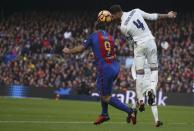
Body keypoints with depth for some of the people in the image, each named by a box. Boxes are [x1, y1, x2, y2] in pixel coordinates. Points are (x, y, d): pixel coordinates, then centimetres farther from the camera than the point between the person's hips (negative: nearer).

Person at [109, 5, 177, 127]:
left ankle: (141, 100, 5)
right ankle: (151, 89, -9)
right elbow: (152, 16, 2)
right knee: (154, 69, 15)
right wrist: (167, 15, 14)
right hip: (150, 42, 3)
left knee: (139, 73, 5)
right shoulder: (136, 11, -4)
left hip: (139, 46, -3)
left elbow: (130, 37, 4)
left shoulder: (123, 26, -12)